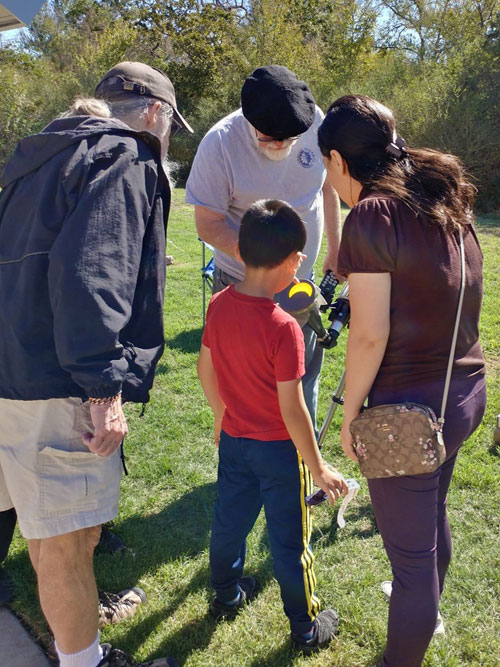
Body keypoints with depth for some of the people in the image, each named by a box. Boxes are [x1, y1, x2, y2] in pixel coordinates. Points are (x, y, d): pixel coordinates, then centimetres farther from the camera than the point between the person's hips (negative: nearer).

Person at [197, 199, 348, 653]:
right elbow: (291, 408, -24)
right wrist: (318, 467, -13)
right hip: (279, 448, -6)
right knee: (289, 540, 11)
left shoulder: (219, 306, -9)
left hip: (233, 439, 6)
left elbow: (206, 370, 3)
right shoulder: (283, 328, -28)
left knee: (229, 519, 23)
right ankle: (306, 628, 30)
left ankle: (227, 595, 46)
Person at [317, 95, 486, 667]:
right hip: (465, 390, 9)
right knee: (432, 513, 30)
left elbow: (369, 336, -21)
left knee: (410, 549, 9)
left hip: (408, 406, -9)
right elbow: (452, 301, 11)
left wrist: (348, 415, -9)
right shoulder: (446, 202, 6)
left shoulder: (372, 215, -18)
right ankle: (425, 607, 55)